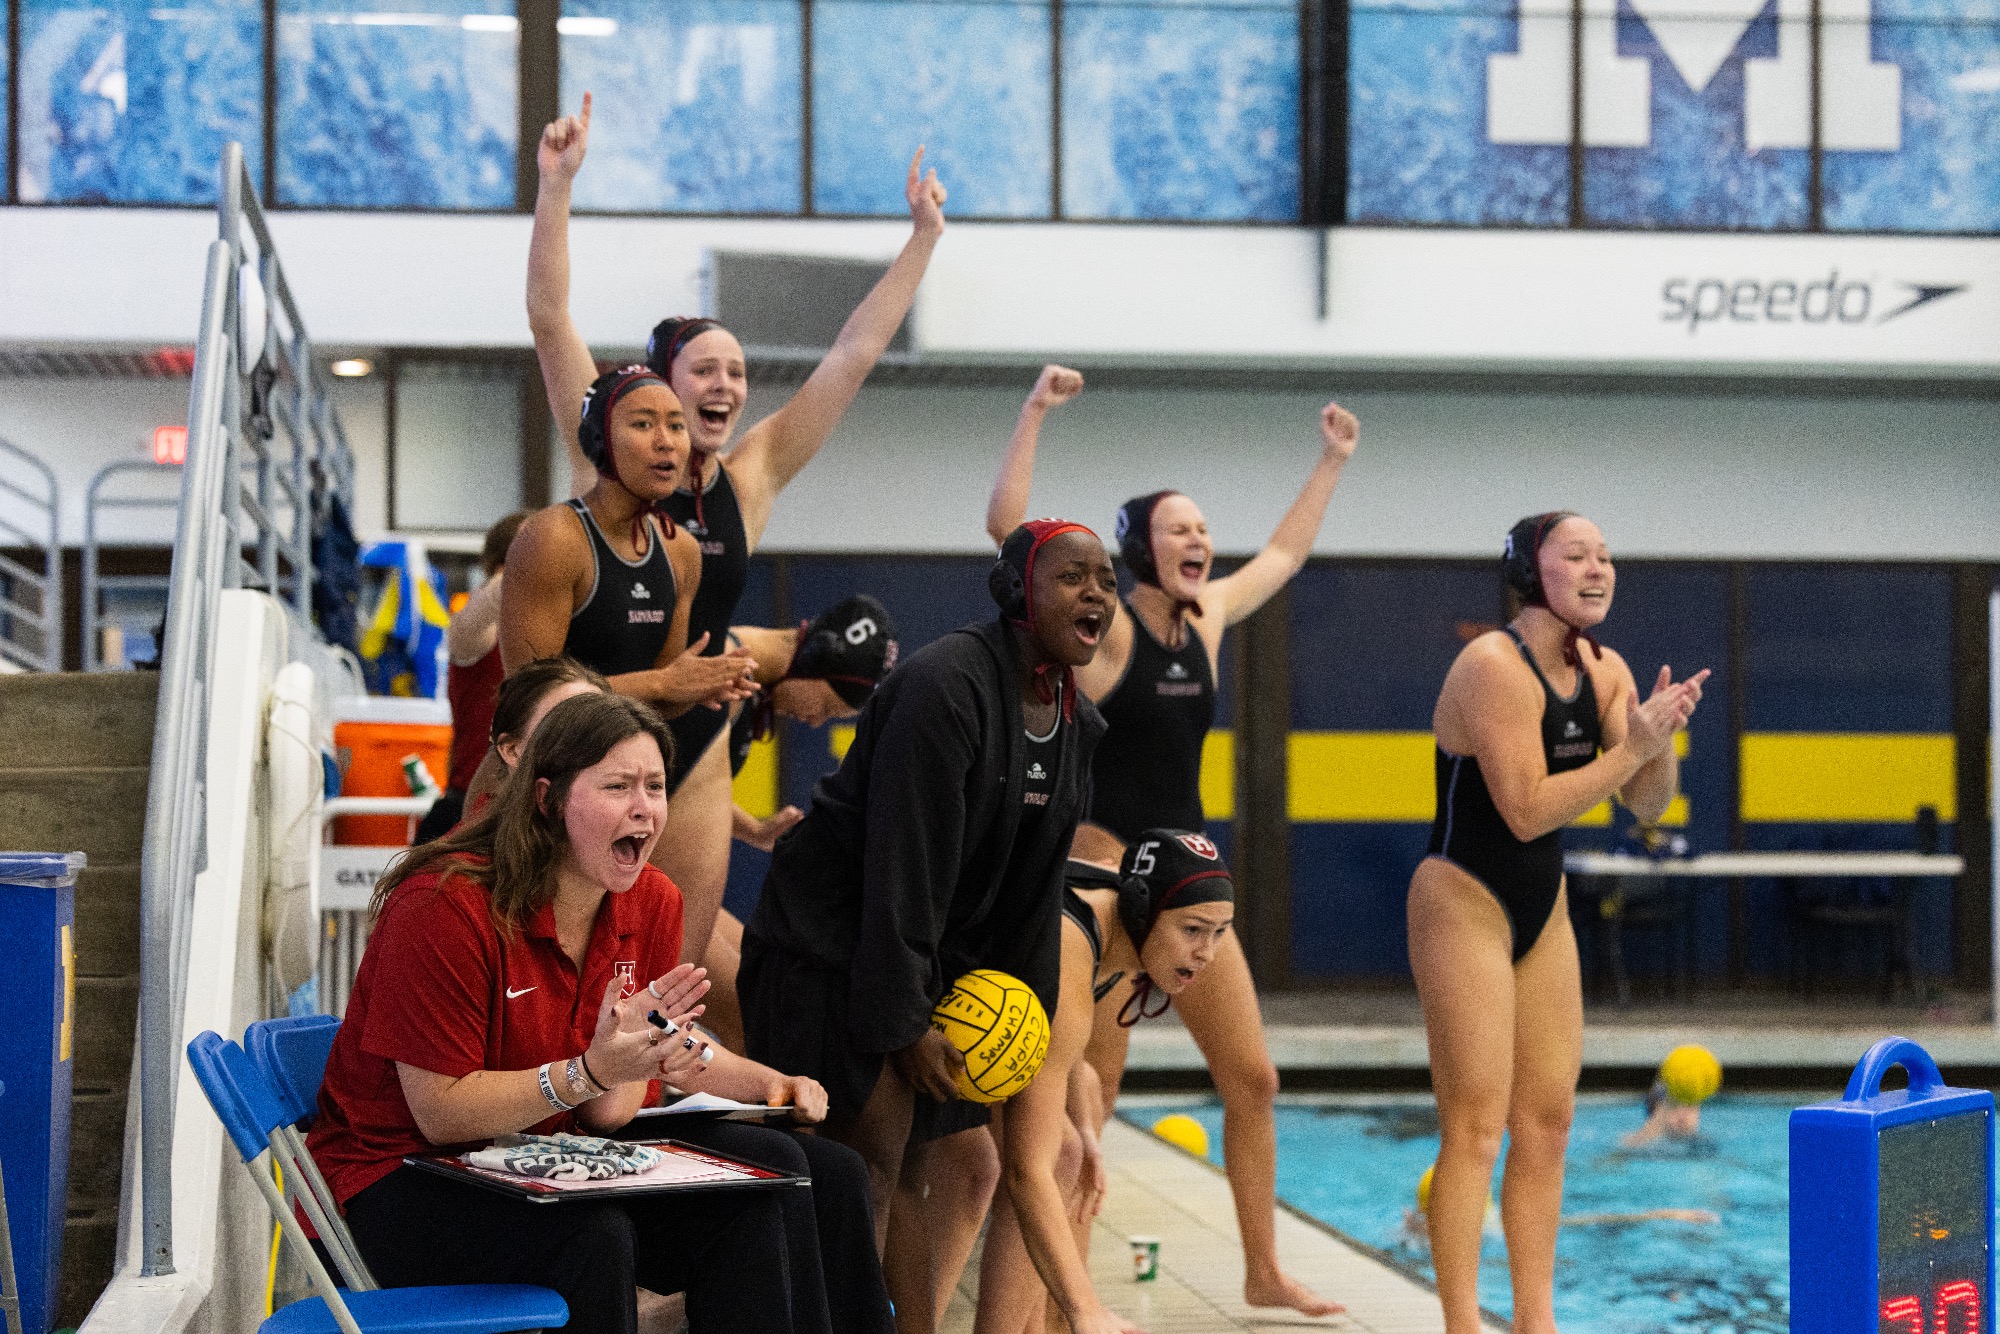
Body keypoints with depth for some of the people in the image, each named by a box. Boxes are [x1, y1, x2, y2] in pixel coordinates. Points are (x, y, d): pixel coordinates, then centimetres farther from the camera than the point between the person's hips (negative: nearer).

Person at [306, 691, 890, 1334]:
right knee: (592, 1235, -34)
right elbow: (442, 1113, -19)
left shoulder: (652, 903, 1)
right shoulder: (445, 906, -20)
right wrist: (590, 1072, -30)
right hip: (400, 1178, -6)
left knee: (749, 1204, -15)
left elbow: (604, 1116, 1)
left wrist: (642, 1053, -23)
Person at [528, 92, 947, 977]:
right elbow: (549, 318, -12)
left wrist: (923, 239, 5)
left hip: (697, 745, 4)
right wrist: (556, 187, -19)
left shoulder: (752, 476, 5)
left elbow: (853, 355, 6)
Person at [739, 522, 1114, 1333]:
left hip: (932, 959, 8)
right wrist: (902, 1024, -23)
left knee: (909, 1173, 9)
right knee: (870, 1161, -13)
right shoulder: (943, 687, -22)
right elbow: (901, 868, -24)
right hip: (829, 952, -8)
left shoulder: (1078, 724, 5)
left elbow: (1036, 885, 12)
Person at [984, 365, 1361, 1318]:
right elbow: (1007, 525, -20)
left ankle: (1265, 1273, 16)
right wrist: (1035, 410, -22)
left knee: (1251, 1077, 6)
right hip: (1105, 867, -7)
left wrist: (1332, 461, 31)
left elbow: (1284, 552, 28)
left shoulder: (1206, 617, 10)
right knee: (1090, 1089, -5)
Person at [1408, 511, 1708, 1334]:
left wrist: (1660, 737, -13)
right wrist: (1633, 747, -22)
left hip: (1543, 910, 8)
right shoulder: (1494, 666, -19)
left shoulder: (1605, 673, 5)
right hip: (1464, 902, -8)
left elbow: (1649, 804, 6)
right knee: (1477, 1127, -9)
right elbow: (1527, 809, -24)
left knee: (1548, 1123, 8)